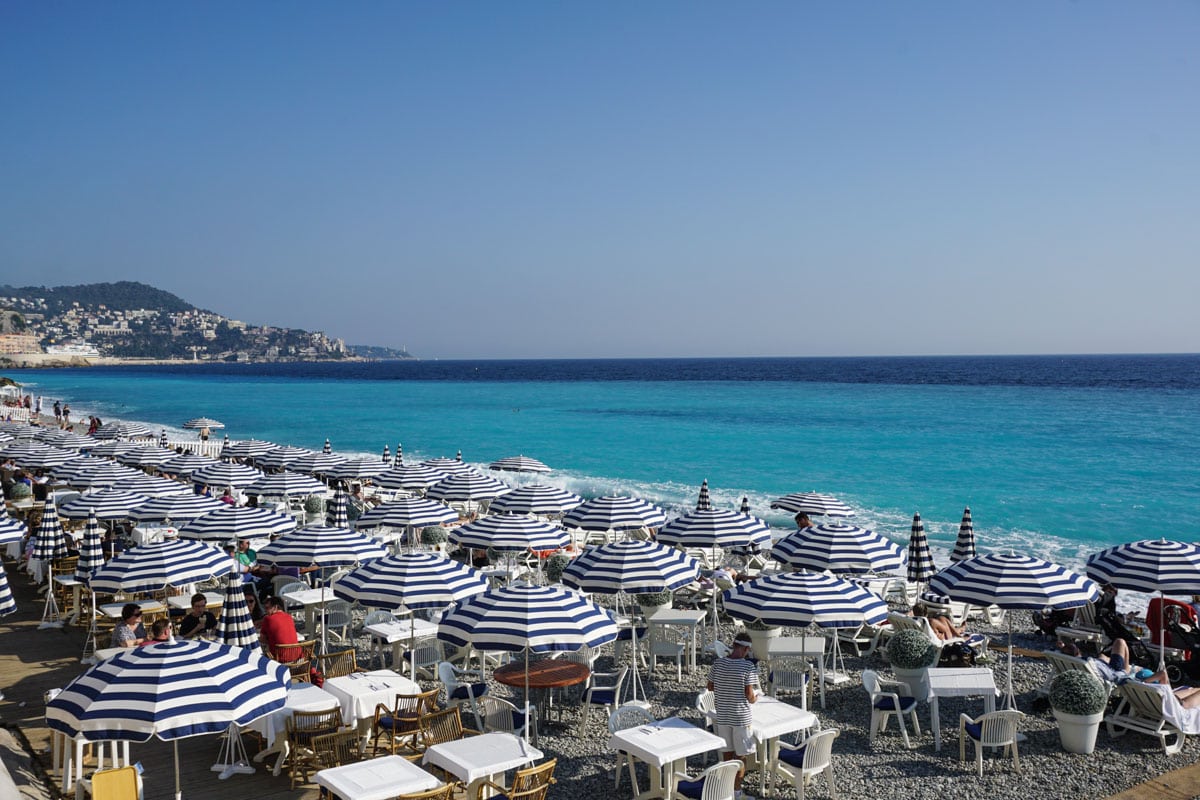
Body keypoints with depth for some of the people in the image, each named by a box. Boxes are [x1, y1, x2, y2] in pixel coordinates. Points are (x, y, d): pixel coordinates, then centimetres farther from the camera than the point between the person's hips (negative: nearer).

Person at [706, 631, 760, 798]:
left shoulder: (718, 664, -4)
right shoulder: (748, 666, -17)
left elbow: (710, 687, 7)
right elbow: (749, 695, -16)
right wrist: (755, 697, 6)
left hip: (722, 716, 4)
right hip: (741, 717, -4)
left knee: (727, 753, 17)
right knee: (741, 756, 8)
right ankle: (737, 793, 13)